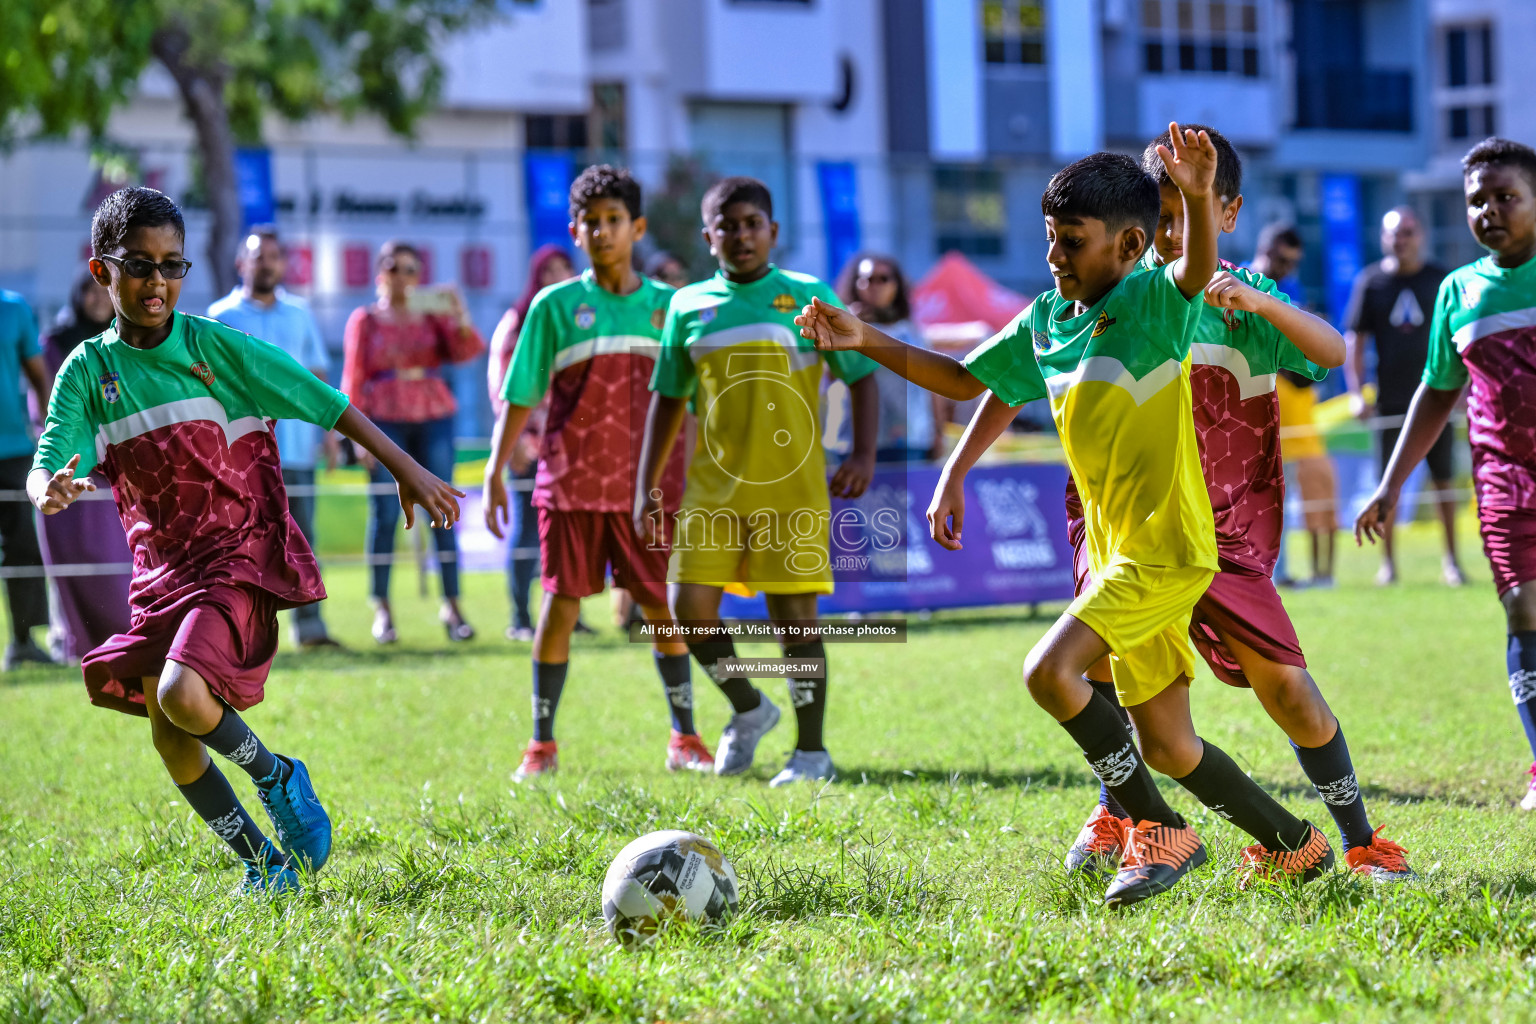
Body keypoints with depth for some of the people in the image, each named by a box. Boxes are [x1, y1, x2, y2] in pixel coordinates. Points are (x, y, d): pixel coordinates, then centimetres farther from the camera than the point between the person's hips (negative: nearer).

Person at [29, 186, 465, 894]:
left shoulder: (214, 347, -7)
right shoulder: (87, 371, 1)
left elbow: (330, 404, -3)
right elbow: (45, 467, -10)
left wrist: (407, 471, -4)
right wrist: (50, 491, -35)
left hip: (241, 555, -5)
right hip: (160, 570, 5)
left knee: (182, 694, -26)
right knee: (168, 736, 5)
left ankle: (275, 776, 2)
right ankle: (263, 862, 23)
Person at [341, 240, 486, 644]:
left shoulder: (433, 315, 13)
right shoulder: (366, 320, 8)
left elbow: (467, 351, -1)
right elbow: (353, 379, 5)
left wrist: (461, 319, -20)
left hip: (434, 418, 2)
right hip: (385, 421, -2)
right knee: (385, 514, -3)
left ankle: (451, 605, 3)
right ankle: (382, 610, 2)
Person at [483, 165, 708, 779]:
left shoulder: (668, 305, 6)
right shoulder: (555, 307, 2)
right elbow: (519, 396, 3)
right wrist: (495, 472, -3)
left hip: (647, 486, 1)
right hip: (571, 482, -1)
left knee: (665, 608, 3)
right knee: (560, 604, -1)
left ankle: (684, 739, 14)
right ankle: (542, 744, 7)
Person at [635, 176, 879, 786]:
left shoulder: (808, 297, 2)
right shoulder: (688, 306, 10)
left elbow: (861, 375, 4)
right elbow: (668, 397, 17)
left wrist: (863, 454, -9)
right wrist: (646, 487, 12)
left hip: (792, 484, -3)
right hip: (714, 484, 3)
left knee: (794, 612, -3)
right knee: (689, 605, -5)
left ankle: (812, 752, 8)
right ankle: (748, 709, 20)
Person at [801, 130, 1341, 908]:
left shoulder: (1153, 303, -11)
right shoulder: (1047, 320, 10)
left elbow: (1196, 270, -34)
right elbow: (965, 380, 20)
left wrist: (1199, 198, -55)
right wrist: (866, 342, 11)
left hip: (1165, 546, -8)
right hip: (1114, 551, 8)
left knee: (1051, 670, -22)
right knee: (1166, 746, 11)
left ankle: (1161, 834, -10)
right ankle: (1297, 844, 28)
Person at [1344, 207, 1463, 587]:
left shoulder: (1441, 280, 4)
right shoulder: (1370, 282, 3)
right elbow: (1354, 340, 4)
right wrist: (1356, 394, -4)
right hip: (1390, 398, 0)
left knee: (1444, 480, 2)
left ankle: (1450, 559, 11)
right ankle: (1387, 561, 9)